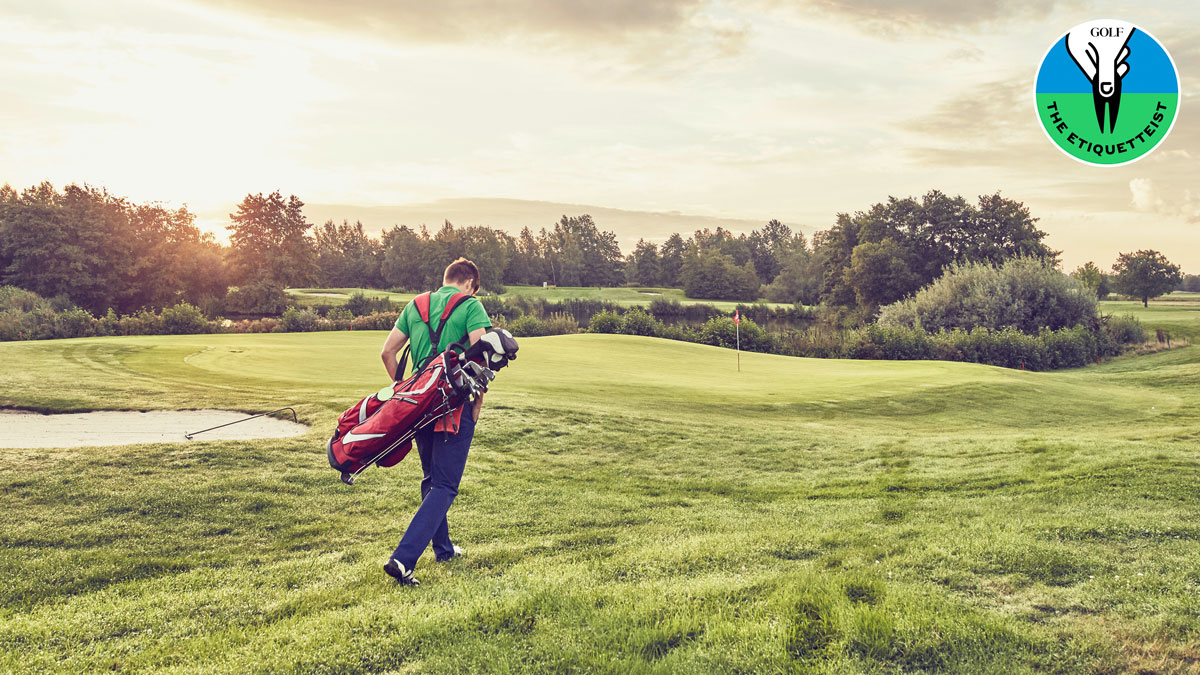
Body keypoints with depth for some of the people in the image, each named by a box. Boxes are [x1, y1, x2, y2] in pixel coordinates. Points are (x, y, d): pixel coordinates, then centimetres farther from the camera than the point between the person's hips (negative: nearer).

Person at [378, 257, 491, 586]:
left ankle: (443, 548, 32)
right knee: (444, 485, -3)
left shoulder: (415, 305, 12)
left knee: (432, 479, 21)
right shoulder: (471, 306, -4)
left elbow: (388, 352, 10)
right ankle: (402, 558, -15)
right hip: (455, 406, -6)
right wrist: (478, 402, -5)